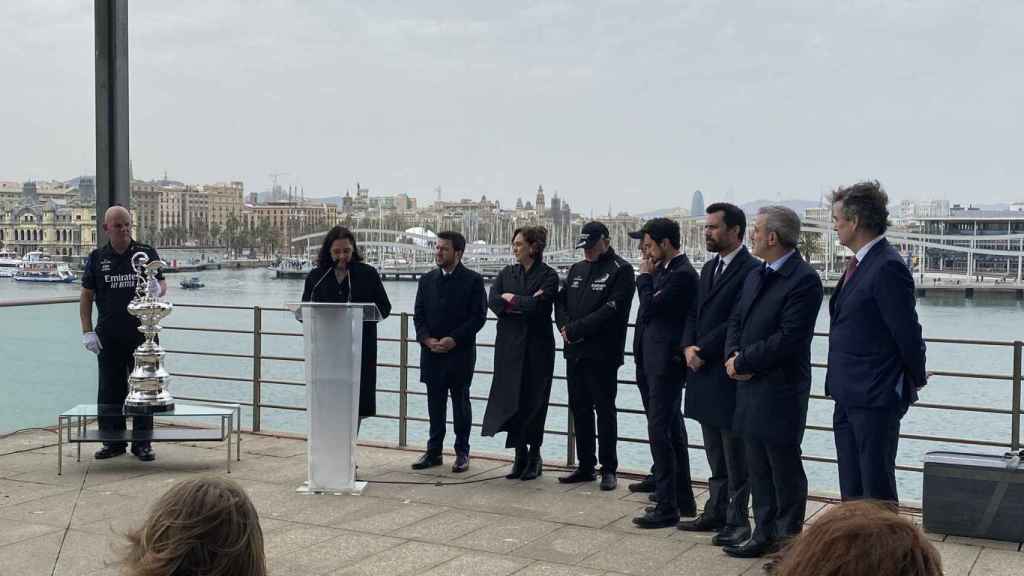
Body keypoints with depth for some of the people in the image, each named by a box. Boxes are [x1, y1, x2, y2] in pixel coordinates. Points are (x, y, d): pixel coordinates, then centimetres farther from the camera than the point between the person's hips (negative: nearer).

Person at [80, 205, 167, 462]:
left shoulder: (147, 253, 2)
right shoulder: (97, 258, 4)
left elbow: (162, 284, 5)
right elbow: (86, 296, 6)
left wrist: (157, 290, -20)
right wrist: (87, 332, -1)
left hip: (142, 332, -1)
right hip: (108, 335, 1)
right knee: (110, 387, 6)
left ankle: (142, 442, 11)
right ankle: (113, 440, 17)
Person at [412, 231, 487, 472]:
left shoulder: (473, 280, -3)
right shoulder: (427, 280, 11)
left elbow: (478, 316, -7)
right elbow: (419, 315, 9)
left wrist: (454, 339, -15)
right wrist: (427, 339, -8)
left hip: (460, 352, -4)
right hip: (432, 353, 4)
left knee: (460, 402, 3)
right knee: (435, 403, 8)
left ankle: (462, 452, 11)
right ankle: (434, 451, 16)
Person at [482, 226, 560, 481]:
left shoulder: (548, 276, -4)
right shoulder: (507, 273, 11)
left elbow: (538, 305, -18)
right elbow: (493, 301, -3)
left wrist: (511, 299, -5)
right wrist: (524, 304, -13)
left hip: (536, 347, -4)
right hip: (509, 345, 4)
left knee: (533, 402, 2)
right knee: (511, 400, 2)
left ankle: (534, 456, 14)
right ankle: (520, 455, 12)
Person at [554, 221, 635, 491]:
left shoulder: (620, 270, -6)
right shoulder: (576, 270, 16)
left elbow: (612, 309, -16)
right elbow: (560, 302, 15)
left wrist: (576, 329, -15)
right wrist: (565, 327, -5)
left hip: (603, 354, -7)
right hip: (575, 351, 7)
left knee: (604, 410, 0)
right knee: (580, 408, 11)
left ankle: (609, 469, 8)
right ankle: (585, 466, 20)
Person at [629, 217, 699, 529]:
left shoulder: (683, 274, -16)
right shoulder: (664, 269, 12)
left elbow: (650, 308, -19)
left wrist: (645, 277, -8)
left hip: (667, 363, -10)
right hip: (657, 361, 10)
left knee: (659, 431, -8)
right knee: (672, 431, 15)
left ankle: (666, 507, -3)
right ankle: (682, 500, 25)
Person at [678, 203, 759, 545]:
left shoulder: (751, 270, -13)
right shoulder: (710, 268, 15)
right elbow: (695, 314, 15)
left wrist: (702, 351, -13)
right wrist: (688, 347, -2)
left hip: (729, 376, -8)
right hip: (704, 374, 8)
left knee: (735, 455, 1)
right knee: (716, 455, 17)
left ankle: (737, 520, 9)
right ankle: (716, 511, 25)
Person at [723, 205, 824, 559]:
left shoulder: (804, 279, -15)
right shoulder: (755, 276, 13)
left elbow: (788, 338, -20)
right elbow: (736, 321, 15)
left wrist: (742, 363, -14)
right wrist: (733, 355, -5)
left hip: (781, 391, -8)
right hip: (750, 386, 8)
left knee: (785, 470, 2)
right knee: (758, 470, 15)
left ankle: (790, 541, 13)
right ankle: (764, 534, 26)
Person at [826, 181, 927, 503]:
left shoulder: (887, 267, -18)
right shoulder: (860, 263, 12)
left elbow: (907, 332, -16)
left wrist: (916, 378, -3)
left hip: (876, 399, -9)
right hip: (849, 396, 9)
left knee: (877, 490, 1)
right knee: (851, 490, 16)